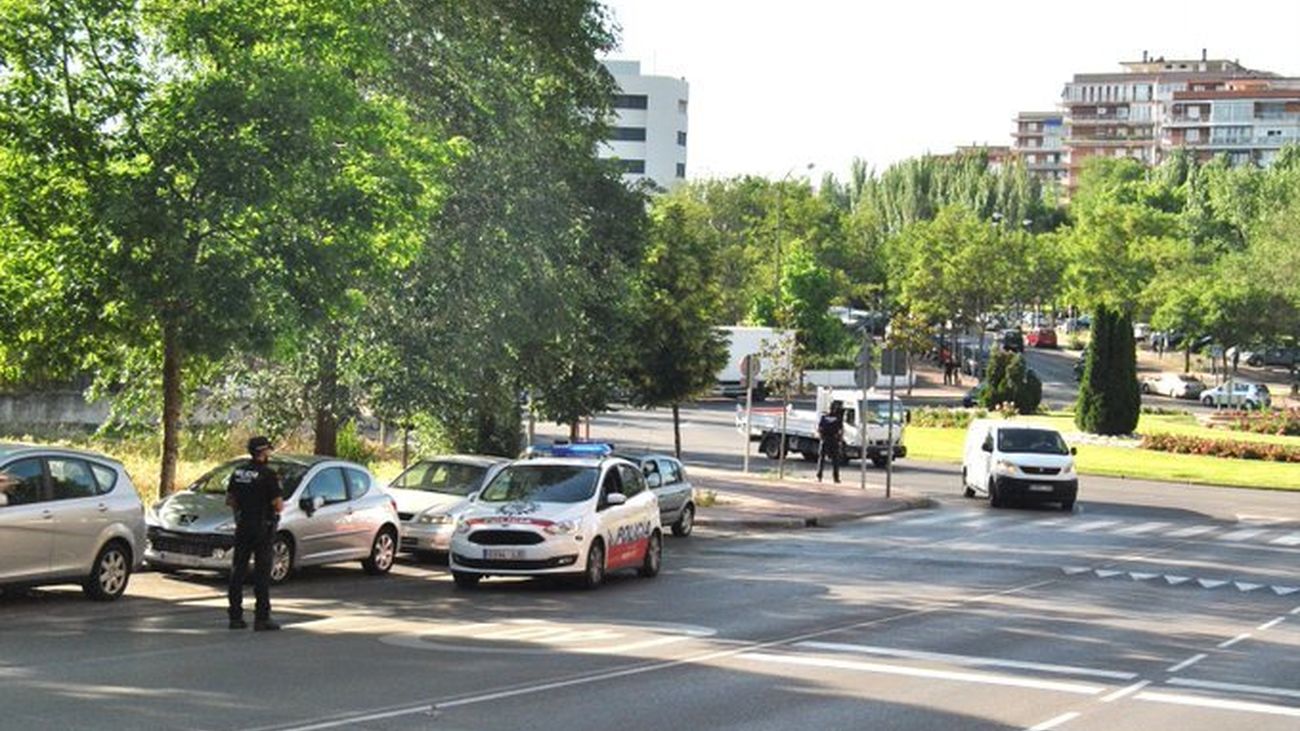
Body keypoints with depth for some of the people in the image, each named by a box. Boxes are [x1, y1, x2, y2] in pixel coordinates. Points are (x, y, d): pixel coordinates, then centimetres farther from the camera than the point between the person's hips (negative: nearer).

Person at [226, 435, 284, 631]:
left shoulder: (238, 472, 4)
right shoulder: (268, 474, -15)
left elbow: (229, 500, 10)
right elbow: (278, 505, -17)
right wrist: (281, 505, 4)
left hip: (242, 527, 6)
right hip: (262, 528, -6)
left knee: (238, 572, 10)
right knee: (262, 573, -1)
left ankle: (235, 616, 11)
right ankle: (262, 618, -1)